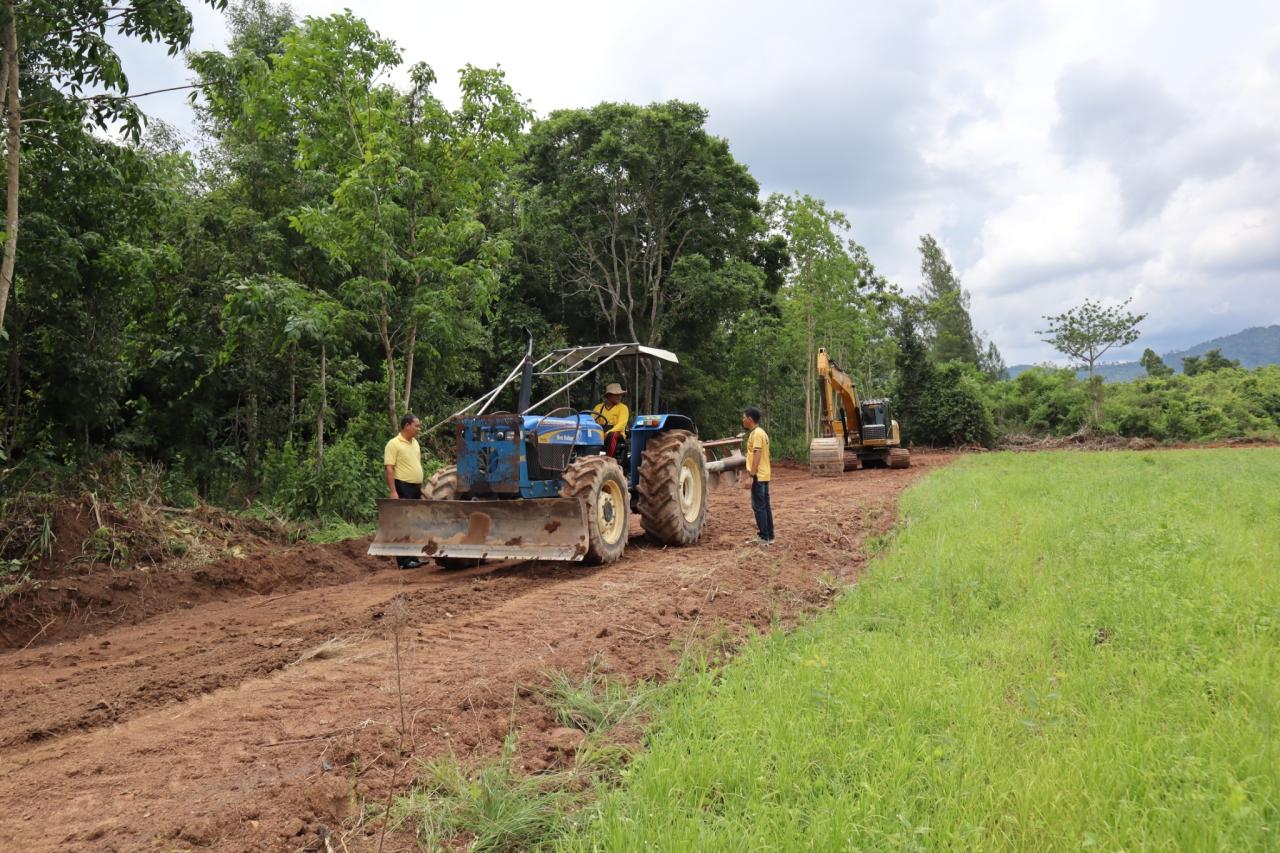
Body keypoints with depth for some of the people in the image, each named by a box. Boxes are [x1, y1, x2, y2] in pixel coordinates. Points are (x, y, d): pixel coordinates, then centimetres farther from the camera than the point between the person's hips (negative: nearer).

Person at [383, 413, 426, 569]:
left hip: (415, 488, 8)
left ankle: (414, 557, 19)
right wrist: (393, 492, -22)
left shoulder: (415, 442, 15)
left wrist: (421, 487, 20)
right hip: (403, 488, -8)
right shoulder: (394, 444, -11)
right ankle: (404, 561, -4)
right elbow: (389, 469, -16)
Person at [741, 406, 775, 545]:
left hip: (758, 476, -10)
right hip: (764, 475, 10)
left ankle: (764, 538, -4)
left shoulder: (756, 433, -15)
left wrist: (751, 476, -24)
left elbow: (757, 456, -22)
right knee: (765, 506, 12)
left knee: (759, 507, -6)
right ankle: (769, 536, 16)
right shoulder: (761, 432, 16)